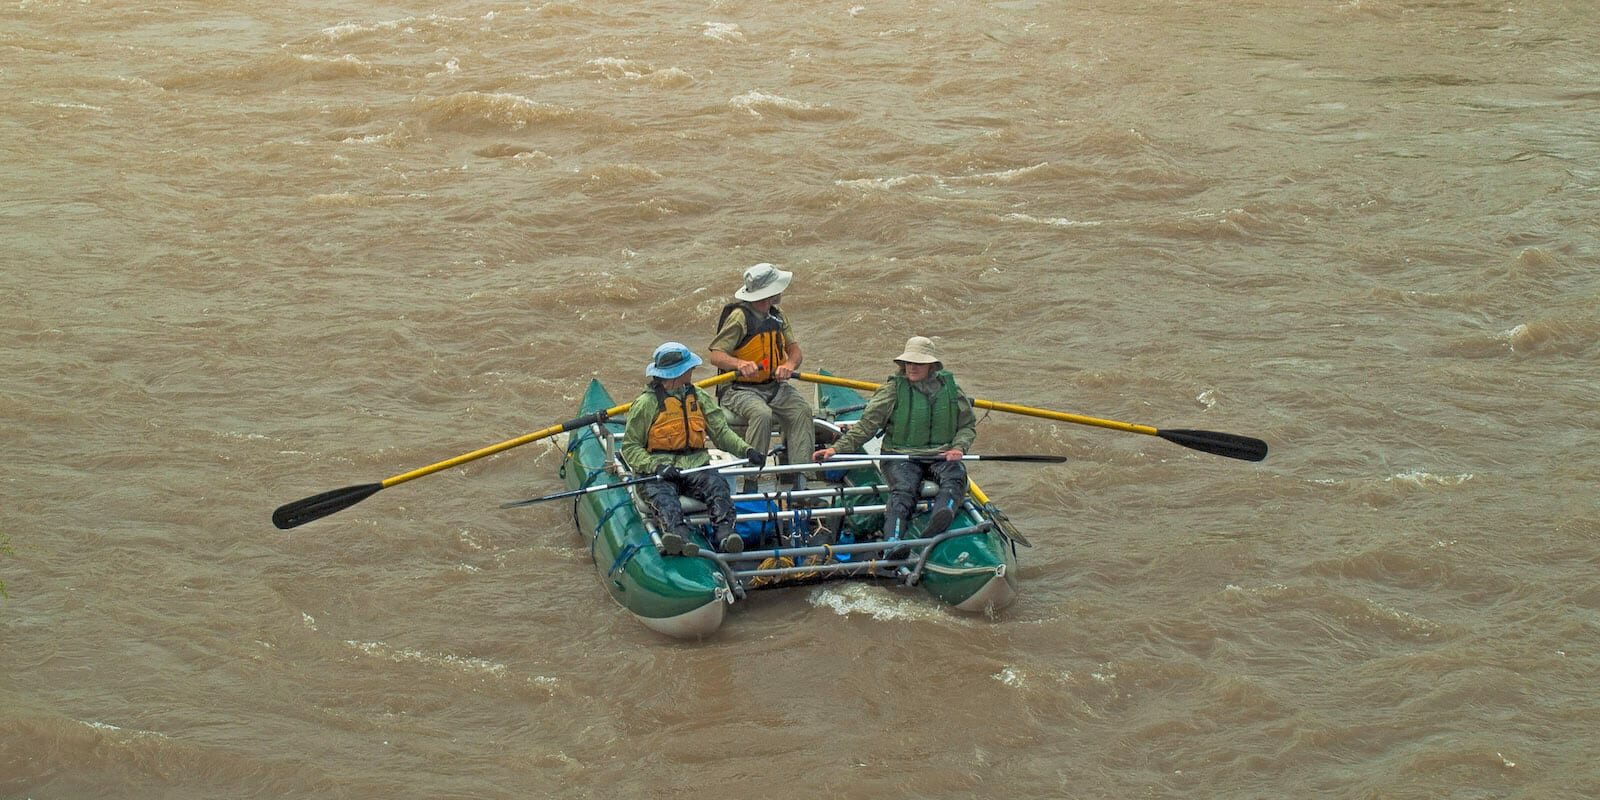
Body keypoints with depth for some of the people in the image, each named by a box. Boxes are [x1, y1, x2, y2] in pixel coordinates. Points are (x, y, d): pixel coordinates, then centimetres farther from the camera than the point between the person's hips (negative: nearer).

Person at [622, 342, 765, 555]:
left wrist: (746, 449, -7)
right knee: (662, 493, -35)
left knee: (717, 484, -28)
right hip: (658, 471, -3)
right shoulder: (646, 403, 3)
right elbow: (630, 447, 2)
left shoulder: (700, 398, 17)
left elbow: (721, 432, 13)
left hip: (695, 466, 3)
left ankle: (724, 533, -49)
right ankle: (677, 533, -61)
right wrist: (656, 466, -16)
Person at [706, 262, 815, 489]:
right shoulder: (740, 317, -12)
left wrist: (789, 365, -16)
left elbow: (795, 351, 9)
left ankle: (800, 474, -27)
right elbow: (715, 355, -15)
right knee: (762, 414, -36)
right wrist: (740, 364, -35)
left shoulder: (777, 317, 12)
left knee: (802, 410, -22)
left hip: (775, 386, 6)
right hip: (740, 390, -6)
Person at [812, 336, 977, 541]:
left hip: (942, 455, 2)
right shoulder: (893, 389, 3)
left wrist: (959, 447, -3)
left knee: (955, 476, -32)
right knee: (903, 489, -32)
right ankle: (892, 543, -55)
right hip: (901, 455, -2)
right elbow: (866, 426, 0)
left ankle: (937, 522, -61)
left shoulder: (950, 388, 10)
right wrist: (837, 448, -12)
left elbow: (968, 425, 19)